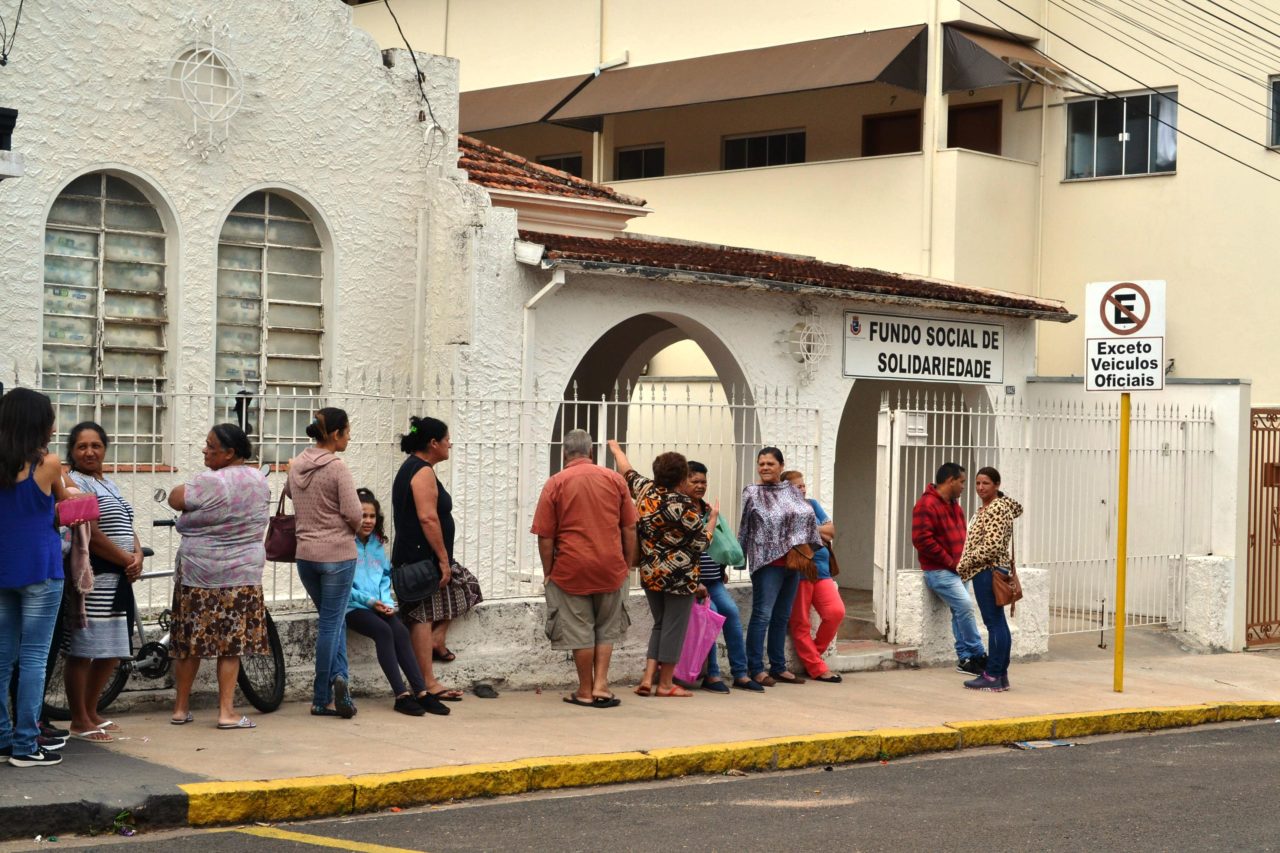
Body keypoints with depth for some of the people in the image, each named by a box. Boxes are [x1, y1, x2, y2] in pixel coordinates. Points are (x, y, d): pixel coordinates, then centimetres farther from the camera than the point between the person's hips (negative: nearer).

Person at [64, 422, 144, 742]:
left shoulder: (109, 486, 20)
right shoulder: (75, 483, -9)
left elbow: (127, 528, 19)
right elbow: (91, 534, -16)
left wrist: (138, 556, -2)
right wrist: (127, 560, -9)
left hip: (119, 578, 9)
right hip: (91, 577, -9)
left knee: (112, 651, 14)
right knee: (83, 650, -3)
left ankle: (91, 712, 26)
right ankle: (79, 721, 4)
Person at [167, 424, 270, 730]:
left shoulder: (209, 482, -18)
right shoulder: (260, 480, 5)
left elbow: (175, 498, -9)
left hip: (199, 573, -4)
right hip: (243, 575, 4)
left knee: (189, 643, 8)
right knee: (231, 645, 6)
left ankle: (181, 709, 17)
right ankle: (227, 712, 3)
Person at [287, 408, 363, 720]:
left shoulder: (296, 465, 5)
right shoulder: (337, 467, -15)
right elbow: (353, 513, -17)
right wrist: (354, 529, 4)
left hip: (306, 554, 6)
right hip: (338, 554, -6)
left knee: (333, 620, 17)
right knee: (331, 624, 2)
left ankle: (338, 678, 2)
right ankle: (322, 699, 3)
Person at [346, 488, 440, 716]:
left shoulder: (378, 544, 17)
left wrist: (386, 601, 1)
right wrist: (369, 600, -15)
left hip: (379, 606, 6)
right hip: (353, 607, -6)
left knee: (400, 630, -22)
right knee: (382, 630, -30)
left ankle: (420, 692, -27)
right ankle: (402, 695, -32)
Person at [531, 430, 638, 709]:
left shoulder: (555, 484, -3)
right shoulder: (615, 479, 3)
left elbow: (545, 536, -5)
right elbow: (630, 529, 5)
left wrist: (548, 572, 4)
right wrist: (628, 565, 14)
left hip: (571, 569, -2)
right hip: (611, 567, 2)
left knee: (579, 631, 8)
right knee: (606, 628, 17)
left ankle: (586, 691, 14)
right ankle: (601, 684, 8)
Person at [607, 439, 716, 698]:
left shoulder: (645, 490, 0)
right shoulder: (684, 505, -17)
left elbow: (628, 473, 20)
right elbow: (701, 543, -12)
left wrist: (616, 450, 39)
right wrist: (713, 517, 1)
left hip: (649, 574, 6)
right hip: (678, 577, -6)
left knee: (660, 625, 18)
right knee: (674, 628, 3)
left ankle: (648, 678, 10)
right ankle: (665, 684, 9)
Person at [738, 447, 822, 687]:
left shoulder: (791, 491, 11)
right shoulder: (752, 493, -3)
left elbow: (808, 517, 17)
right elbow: (744, 528, -2)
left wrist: (804, 550, 13)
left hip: (793, 562, 6)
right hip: (768, 562, -6)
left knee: (782, 617, 12)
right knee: (762, 615, -7)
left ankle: (778, 667, 19)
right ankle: (756, 669, -3)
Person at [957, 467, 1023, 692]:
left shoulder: (995, 509, -15)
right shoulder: (987, 507, 15)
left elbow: (992, 546, -23)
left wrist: (966, 564, -14)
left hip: (987, 572, -11)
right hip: (991, 571, 11)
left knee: (994, 623, -8)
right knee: (998, 623, 11)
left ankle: (993, 676, -6)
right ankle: (1001, 674, 15)